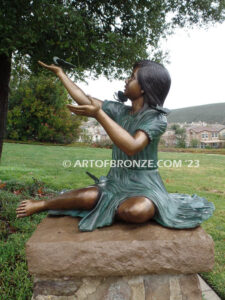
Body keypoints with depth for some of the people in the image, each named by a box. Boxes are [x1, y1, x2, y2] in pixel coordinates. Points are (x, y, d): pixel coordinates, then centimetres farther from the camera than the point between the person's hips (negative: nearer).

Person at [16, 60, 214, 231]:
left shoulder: (157, 117, -11)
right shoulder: (120, 110, 5)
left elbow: (131, 147, -28)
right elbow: (84, 100, 11)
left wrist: (99, 114, -31)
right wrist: (60, 73, 20)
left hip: (144, 185, -4)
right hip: (116, 182, 4)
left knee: (136, 211, -37)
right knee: (87, 197, -26)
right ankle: (41, 204, -1)